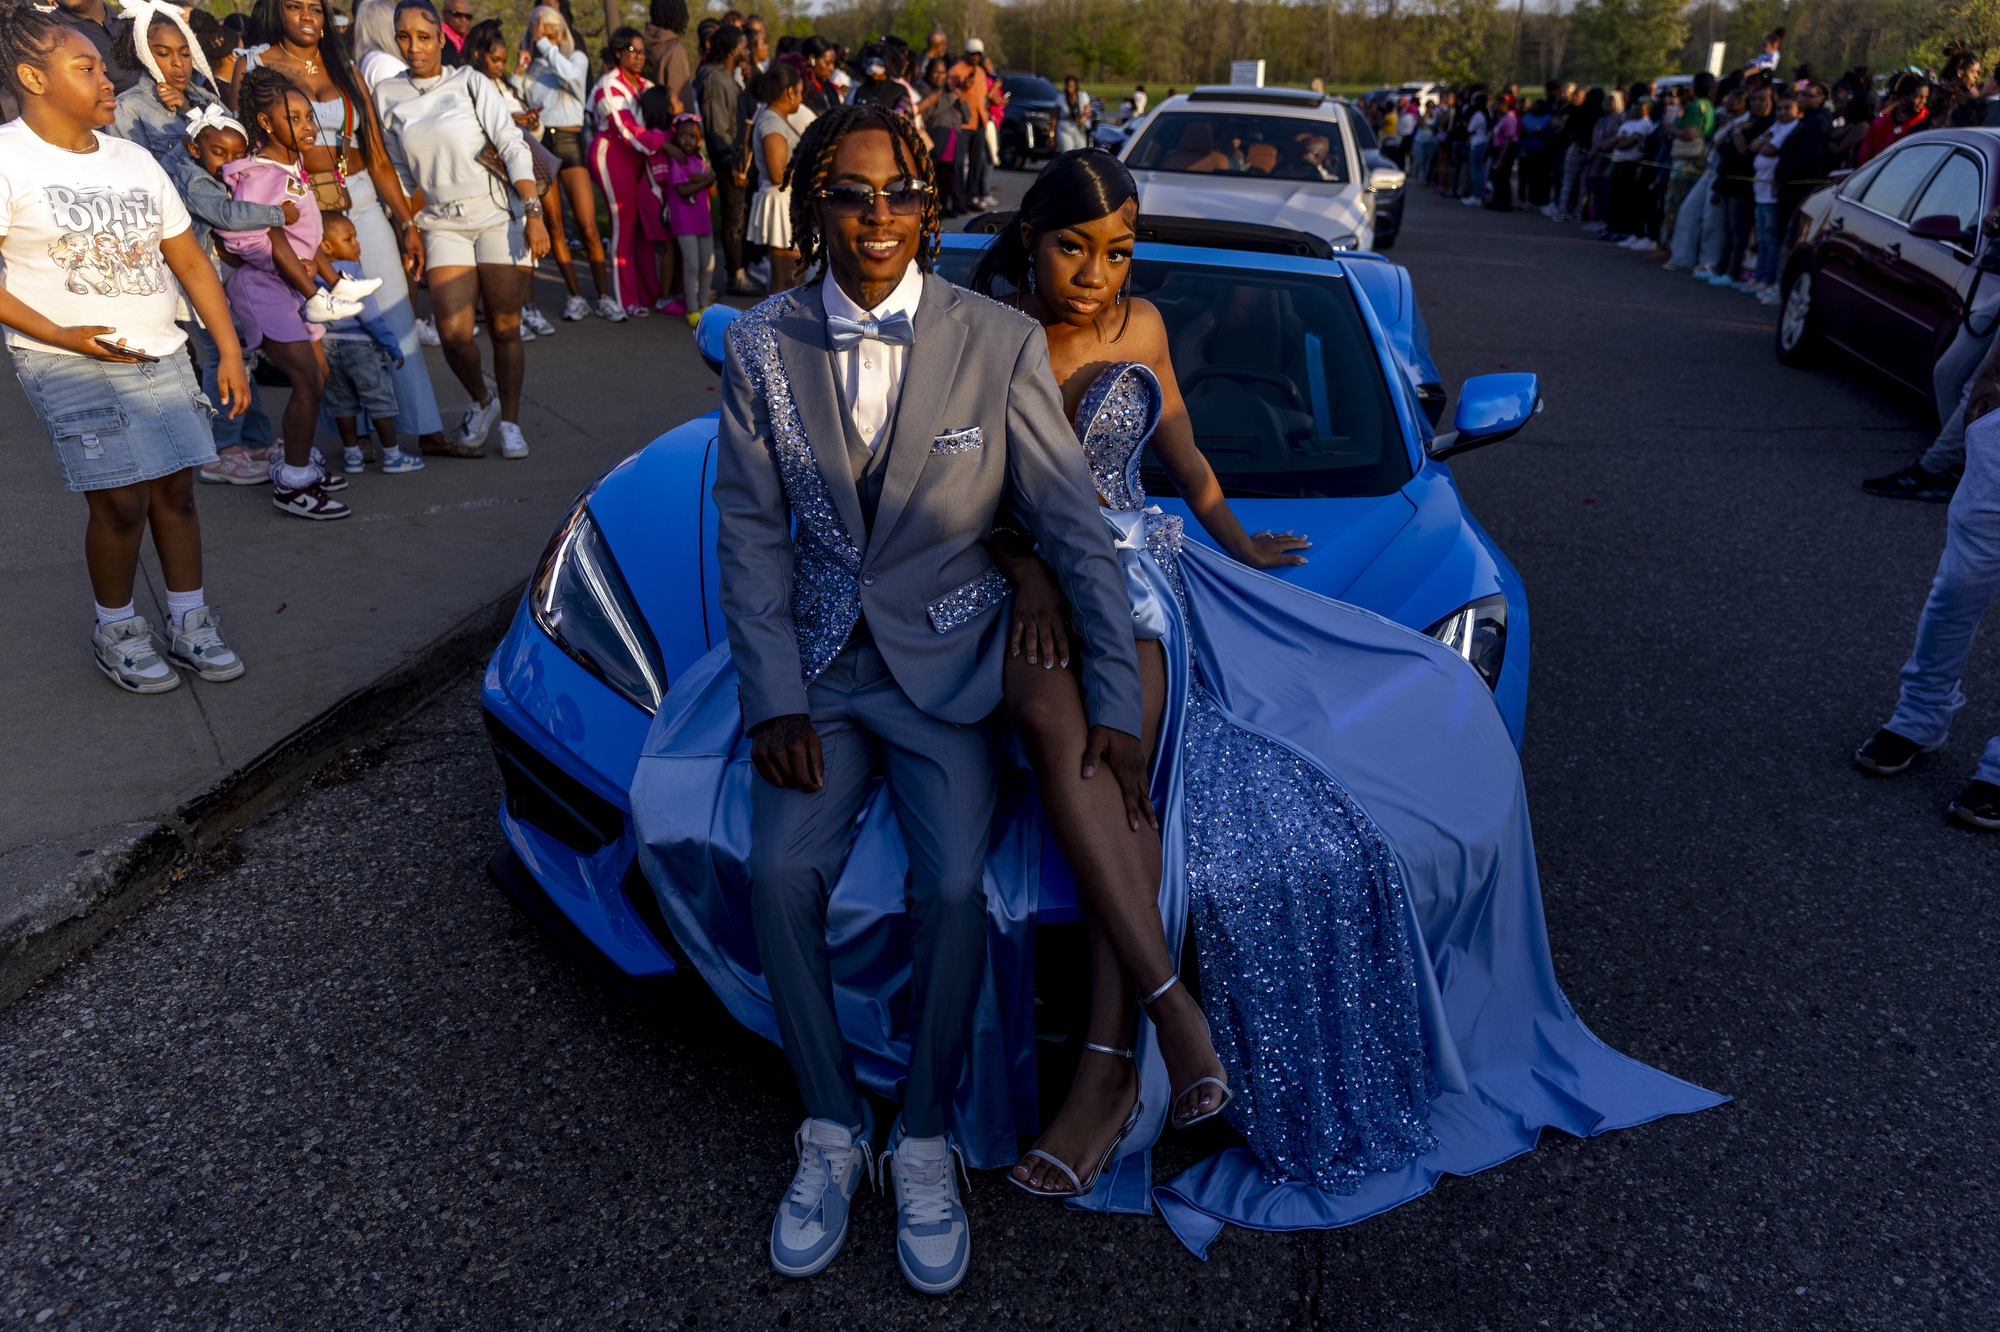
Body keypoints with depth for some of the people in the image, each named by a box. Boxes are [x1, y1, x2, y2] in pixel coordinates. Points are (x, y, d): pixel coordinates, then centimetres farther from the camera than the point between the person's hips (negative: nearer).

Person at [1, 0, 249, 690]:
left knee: (175, 487, 4)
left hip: (160, 354, 5)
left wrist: (230, 352, 5)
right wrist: (59, 335, -18)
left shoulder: (134, 159, 12)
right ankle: (115, 629, 13)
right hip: (69, 364, -5)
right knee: (122, 499, -8)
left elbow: (189, 260, 11)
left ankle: (188, 622, 17)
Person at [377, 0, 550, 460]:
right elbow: (400, 174, 14)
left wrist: (534, 214, -17)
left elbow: (513, 147, -7)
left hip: (499, 214, -2)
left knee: (504, 327, -1)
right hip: (443, 224, 2)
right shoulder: (389, 97, 8)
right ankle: (480, 399, 17)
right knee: (453, 331, -12)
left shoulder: (469, 83, -1)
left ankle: (509, 421, 16)